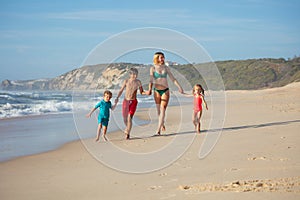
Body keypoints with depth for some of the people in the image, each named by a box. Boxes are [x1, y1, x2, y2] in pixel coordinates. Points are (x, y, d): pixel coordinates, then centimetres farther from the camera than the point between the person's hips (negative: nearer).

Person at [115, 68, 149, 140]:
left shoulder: (138, 82, -3)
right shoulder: (126, 81, -4)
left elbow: (141, 92, 6)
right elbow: (121, 90, 4)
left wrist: (146, 93, -15)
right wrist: (117, 98, -10)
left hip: (133, 102, -1)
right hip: (126, 101, 1)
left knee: (129, 118, -14)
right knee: (125, 119, 8)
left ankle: (127, 134, -5)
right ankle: (128, 128, 39)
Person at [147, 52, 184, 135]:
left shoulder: (166, 68, 5)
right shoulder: (153, 68, -1)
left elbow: (172, 78, 8)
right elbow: (151, 81, -5)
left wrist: (179, 87, 1)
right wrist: (150, 89, -22)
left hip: (165, 91, 1)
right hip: (157, 91, -1)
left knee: (163, 109, -11)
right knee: (159, 110, 6)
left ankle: (158, 129, -15)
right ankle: (162, 124, 32)